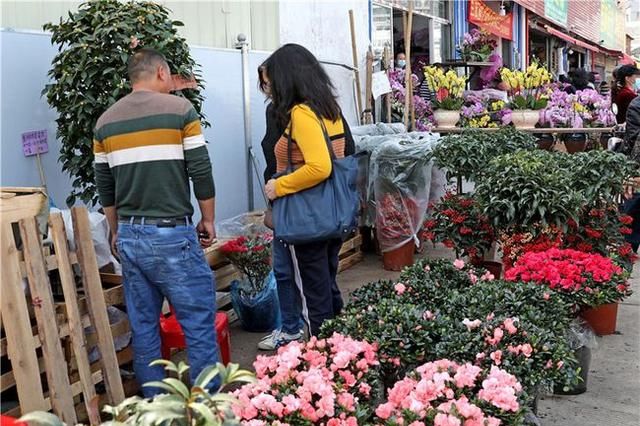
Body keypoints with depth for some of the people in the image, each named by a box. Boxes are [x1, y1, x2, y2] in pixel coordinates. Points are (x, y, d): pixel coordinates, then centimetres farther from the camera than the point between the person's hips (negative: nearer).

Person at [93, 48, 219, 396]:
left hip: (129, 235, 6)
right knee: (199, 321, 1)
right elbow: (201, 172, -6)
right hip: (171, 233, -6)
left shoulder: (106, 121, 10)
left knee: (143, 326, 13)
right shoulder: (179, 110, -5)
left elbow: (104, 186, 15)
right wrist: (208, 220, 7)